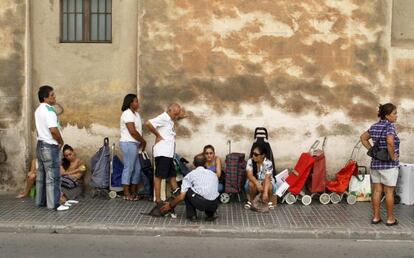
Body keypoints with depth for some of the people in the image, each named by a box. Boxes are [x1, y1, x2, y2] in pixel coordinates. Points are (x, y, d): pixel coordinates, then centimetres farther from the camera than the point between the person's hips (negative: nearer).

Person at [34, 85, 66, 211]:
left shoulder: (38, 110, 13)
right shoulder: (49, 110, -18)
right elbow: (54, 130, -25)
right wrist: (61, 142, -10)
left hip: (40, 145, 10)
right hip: (50, 146, -10)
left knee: (41, 174, 13)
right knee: (53, 176, -6)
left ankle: (41, 201, 20)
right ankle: (53, 204, -4)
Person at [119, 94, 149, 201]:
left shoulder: (135, 114, 17)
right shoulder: (127, 114, -13)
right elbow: (132, 131, -19)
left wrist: (141, 142, 2)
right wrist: (143, 141, -9)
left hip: (135, 144, 10)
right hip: (129, 143, -10)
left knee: (137, 168, 10)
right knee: (129, 168, -6)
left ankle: (133, 192, 17)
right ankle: (126, 194, 0)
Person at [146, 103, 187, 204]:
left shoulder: (170, 120, 15)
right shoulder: (163, 118, -13)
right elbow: (149, 123, -26)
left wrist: (180, 116, 16)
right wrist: (158, 135, -17)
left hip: (169, 153, 10)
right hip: (162, 153, -10)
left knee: (172, 175, 16)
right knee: (159, 176, -5)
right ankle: (158, 200, -1)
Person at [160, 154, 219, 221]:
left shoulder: (190, 175, 12)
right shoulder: (213, 174, 23)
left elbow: (181, 197, 6)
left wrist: (170, 205, 24)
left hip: (200, 203, -4)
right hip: (214, 205, 4)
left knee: (186, 191, 22)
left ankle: (192, 215, 17)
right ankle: (211, 214, 18)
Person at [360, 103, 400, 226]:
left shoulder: (375, 126, 7)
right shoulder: (389, 126, -16)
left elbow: (363, 138, 18)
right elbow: (390, 142, -32)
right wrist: (393, 156, -18)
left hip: (375, 163, 7)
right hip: (389, 165, -7)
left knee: (377, 190, 10)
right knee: (389, 192, 3)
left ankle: (376, 217, 17)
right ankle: (390, 219, 12)